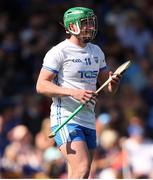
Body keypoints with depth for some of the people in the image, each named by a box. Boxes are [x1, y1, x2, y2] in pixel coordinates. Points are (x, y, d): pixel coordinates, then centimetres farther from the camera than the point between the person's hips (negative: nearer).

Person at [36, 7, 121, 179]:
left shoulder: (96, 51, 16)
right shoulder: (59, 52, -7)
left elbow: (109, 87, 22)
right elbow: (41, 85, -13)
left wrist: (114, 82, -3)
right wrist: (73, 92, -25)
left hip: (89, 122, 8)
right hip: (66, 120, -8)